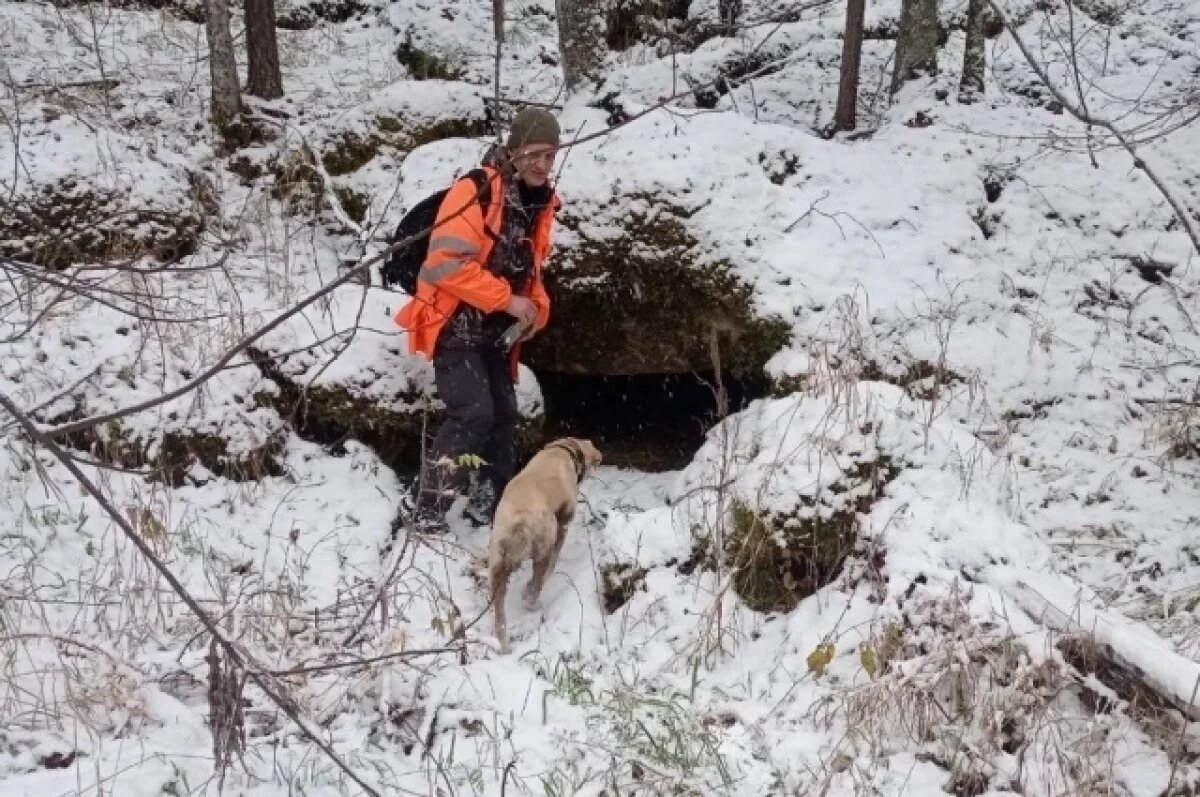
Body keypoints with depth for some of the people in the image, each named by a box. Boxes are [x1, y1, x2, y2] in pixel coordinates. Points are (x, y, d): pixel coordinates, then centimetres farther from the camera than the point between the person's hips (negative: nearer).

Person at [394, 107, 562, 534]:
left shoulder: (541, 203, 8)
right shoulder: (475, 192, -19)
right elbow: (446, 263, -26)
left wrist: (536, 307, 1)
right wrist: (506, 300, -22)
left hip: (494, 331, 8)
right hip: (455, 326, -8)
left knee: (503, 415, 11)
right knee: (472, 413, -17)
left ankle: (490, 505, 25)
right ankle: (422, 507, -7)